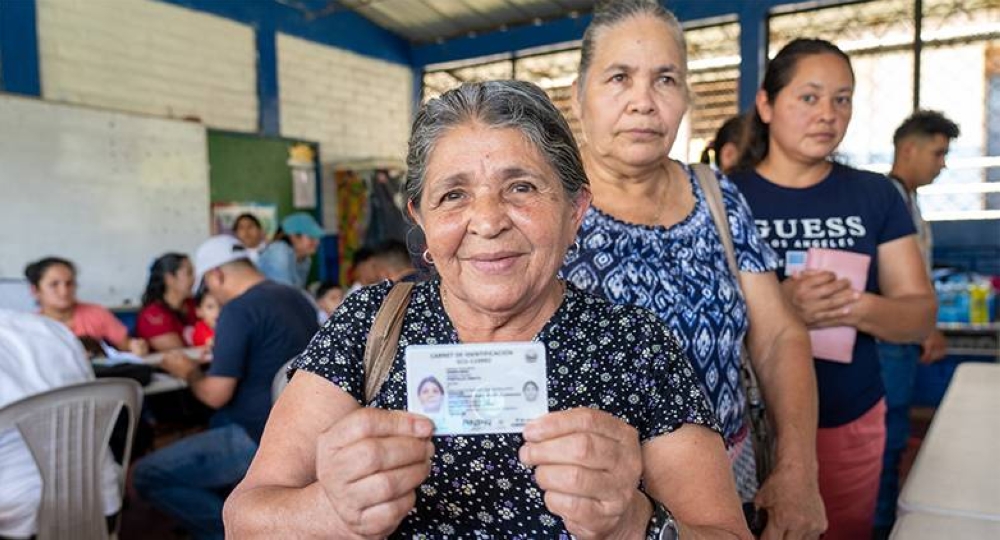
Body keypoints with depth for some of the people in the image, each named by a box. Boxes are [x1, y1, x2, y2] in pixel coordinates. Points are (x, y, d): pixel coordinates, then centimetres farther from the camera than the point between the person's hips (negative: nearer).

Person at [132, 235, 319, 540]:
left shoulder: (238, 310, -17)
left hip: (261, 439, -9)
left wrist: (189, 372, 4)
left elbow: (216, 395, -16)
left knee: (147, 475, 0)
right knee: (217, 422, 34)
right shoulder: (296, 297, 8)